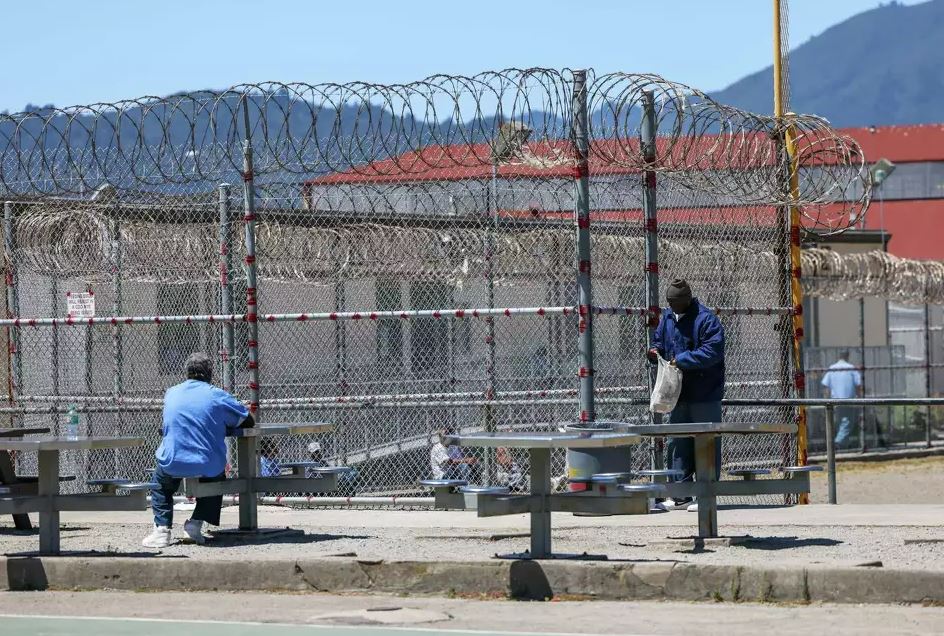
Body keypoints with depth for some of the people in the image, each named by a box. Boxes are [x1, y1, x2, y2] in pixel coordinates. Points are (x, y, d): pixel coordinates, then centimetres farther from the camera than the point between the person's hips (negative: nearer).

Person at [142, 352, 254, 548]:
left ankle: (162, 529, 15)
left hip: (173, 464, 1)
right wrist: (223, 424, 21)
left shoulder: (171, 393, 8)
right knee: (217, 479, 33)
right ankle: (197, 521, 16)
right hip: (208, 466, -1)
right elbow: (249, 421, 5)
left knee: (161, 482, 33)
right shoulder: (217, 396, -2)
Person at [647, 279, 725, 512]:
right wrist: (655, 351, 1)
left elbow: (712, 352, -21)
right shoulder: (667, 318, 11)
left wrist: (682, 360, -22)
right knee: (678, 443, 9)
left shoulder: (706, 320, -13)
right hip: (678, 394, 8)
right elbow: (659, 339, 25)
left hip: (705, 396, -8)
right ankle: (680, 495, 16)